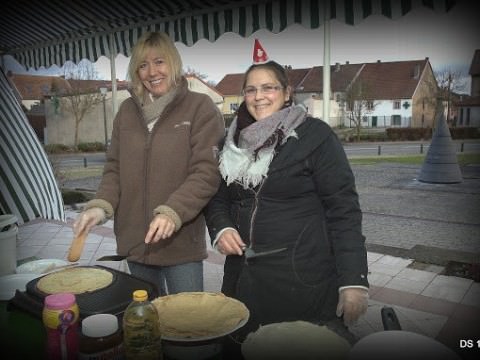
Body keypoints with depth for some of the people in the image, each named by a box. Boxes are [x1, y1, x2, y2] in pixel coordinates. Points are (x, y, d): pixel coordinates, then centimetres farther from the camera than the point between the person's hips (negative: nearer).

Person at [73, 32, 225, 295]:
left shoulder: (200, 107, -5)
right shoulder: (128, 110, 10)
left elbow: (207, 172, -12)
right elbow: (115, 168, 11)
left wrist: (172, 213, -24)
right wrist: (101, 205, -6)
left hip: (182, 242, -4)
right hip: (135, 242, 5)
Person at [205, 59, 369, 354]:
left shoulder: (315, 135, -8)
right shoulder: (236, 141, 9)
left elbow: (344, 210, -11)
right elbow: (219, 198, 16)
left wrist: (354, 281, -16)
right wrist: (221, 228, -5)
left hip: (305, 279, -5)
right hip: (244, 277, 5)